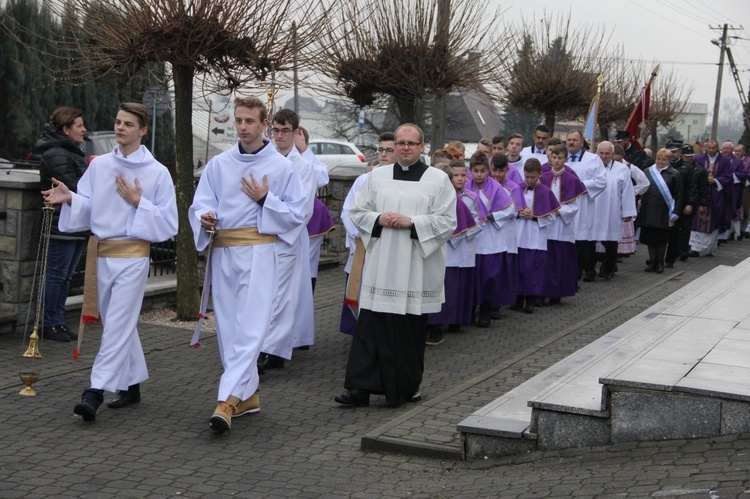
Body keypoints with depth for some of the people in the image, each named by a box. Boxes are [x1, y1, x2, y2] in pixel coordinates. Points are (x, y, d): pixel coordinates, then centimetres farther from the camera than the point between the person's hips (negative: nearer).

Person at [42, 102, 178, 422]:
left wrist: (139, 202, -14)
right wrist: (69, 198, -10)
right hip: (100, 253, 5)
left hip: (132, 255, -5)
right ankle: (132, 384, 26)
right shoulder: (99, 165, 6)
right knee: (120, 324, 14)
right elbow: (87, 209, 9)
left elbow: (168, 221, -3)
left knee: (117, 325, -10)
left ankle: (96, 392, -13)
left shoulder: (157, 172, -4)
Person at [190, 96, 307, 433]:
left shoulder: (281, 167, 3)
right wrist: (205, 217, -15)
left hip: (258, 252, -5)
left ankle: (228, 400, -20)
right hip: (223, 252, 5)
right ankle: (247, 395, 21)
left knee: (250, 327, -14)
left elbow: (297, 214, 4)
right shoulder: (218, 164, 11)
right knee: (228, 326, 8)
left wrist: (265, 200, -10)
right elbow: (200, 203, 7)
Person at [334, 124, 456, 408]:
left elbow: (447, 222, -3)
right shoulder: (378, 176, 11)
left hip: (416, 267, -2)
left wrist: (412, 222, -13)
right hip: (381, 265, 2)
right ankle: (362, 386, 0)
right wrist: (379, 219, -8)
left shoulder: (438, 179, 3)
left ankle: (407, 387, 17)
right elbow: (357, 212, 12)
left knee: (410, 328, 3)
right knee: (371, 326, -3)